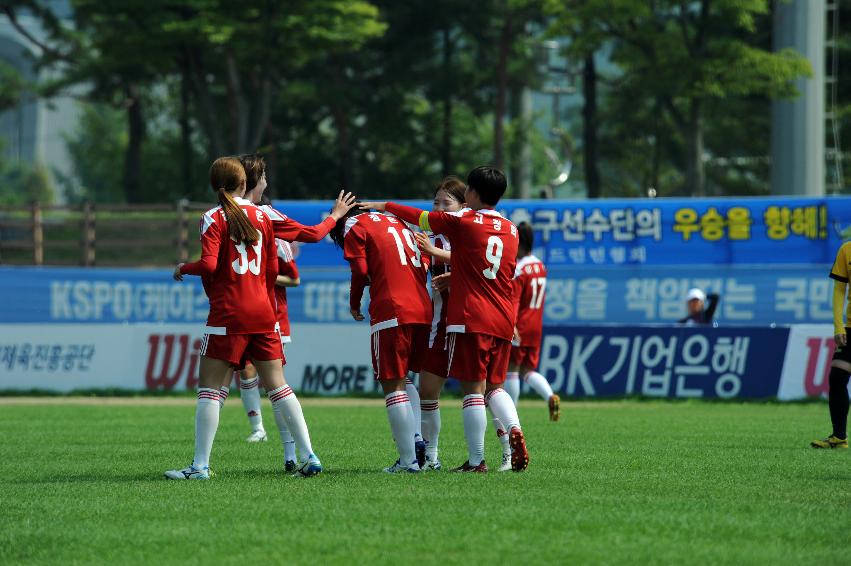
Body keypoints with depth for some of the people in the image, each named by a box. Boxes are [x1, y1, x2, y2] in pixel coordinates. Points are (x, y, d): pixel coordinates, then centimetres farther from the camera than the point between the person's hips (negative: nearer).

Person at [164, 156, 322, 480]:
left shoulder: (214, 219, -7)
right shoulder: (260, 216, 9)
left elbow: (209, 264, -18)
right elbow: (272, 269, 11)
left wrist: (184, 268, 2)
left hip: (228, 314, -5)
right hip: (262, 313, 5)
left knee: (209, 387, -2)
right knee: (277, 385, 8)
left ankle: (200, 465, -7)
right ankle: (309, 457, 4)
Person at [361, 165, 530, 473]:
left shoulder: (462, 220, -3)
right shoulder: (511, 230, 14)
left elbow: (420, 217, 11)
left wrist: (385, 206, 26)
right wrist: (452, 275, 37)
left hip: (470, 318, -5)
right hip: (503, 320, 5)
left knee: (473, 388, -5)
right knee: (495, 386, 15)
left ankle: (476, 460, -6)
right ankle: (514, 428, -11)